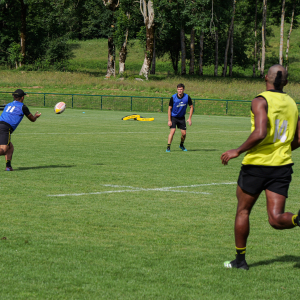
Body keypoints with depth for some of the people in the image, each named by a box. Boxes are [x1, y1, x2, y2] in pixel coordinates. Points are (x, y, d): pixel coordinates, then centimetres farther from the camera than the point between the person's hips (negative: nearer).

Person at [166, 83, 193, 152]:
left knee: (184, 133, 1)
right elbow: (169, 109, -10)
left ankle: (181, 145, 30)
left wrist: (189, 118, -7)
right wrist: (169, 120, -15)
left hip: (182, 117, 3)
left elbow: (191, 107, -1)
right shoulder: (173, 97, -17)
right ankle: (168, 147, -15)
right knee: (172, 131, -20)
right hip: (173, 117, -3)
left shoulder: (187, 97, -12)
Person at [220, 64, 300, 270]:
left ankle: (240, 260, 21)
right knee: (276, 218, 1)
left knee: (243, 211, 14)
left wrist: (238, 151, -12)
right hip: (282, 165, 5)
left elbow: (260, 134, -23)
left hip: (257, 164, -4)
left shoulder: (261, 101, -10)